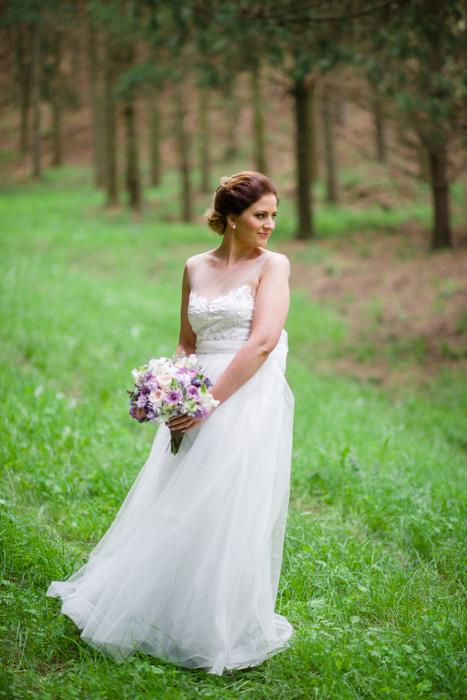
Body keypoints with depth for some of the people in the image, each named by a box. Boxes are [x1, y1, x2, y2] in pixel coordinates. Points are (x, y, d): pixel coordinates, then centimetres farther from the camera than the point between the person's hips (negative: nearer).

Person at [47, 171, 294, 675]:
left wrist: (213, 400, -16)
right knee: (174, 508, 10)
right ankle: (158, 612, 27)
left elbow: (263, 340, -14)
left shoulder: (272, 265, -3)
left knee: (226, 515, -3)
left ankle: (221, 631, 13)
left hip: (247, 402, -5)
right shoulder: (195, 268, 12)